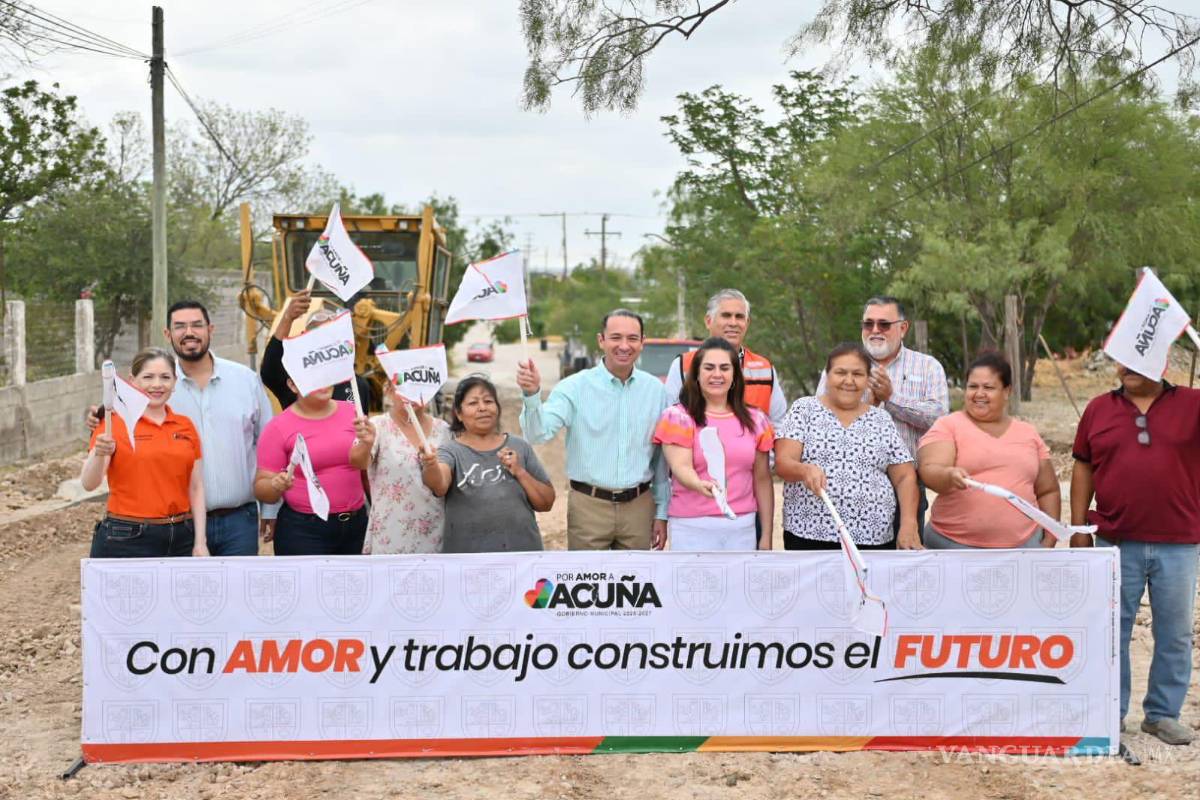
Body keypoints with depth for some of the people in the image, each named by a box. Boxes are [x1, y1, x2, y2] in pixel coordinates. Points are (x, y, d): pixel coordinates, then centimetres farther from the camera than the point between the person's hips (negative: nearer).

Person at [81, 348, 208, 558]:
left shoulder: (186, 426, 10)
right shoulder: (114, 424, -2)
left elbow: (196, 488, 10)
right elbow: (89, 483, -11)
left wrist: (200, 542, 3)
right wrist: (99, 454, -30)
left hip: (180, 540, 4)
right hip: (127, 541, -4)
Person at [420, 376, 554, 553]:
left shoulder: (519, 447, 4)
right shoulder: (452, 452, -3)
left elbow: (546, 503, 4)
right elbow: (440, 485, -25)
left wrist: (520, 472, -11)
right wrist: (430, 465, -45)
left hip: (522, 552, 2)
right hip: (468, 556, -2)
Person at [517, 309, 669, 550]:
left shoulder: (656, 390, 3)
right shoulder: (575, 388, -6)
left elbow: (662, 459, 9)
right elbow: (539, 433, -18)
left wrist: (662, 513, 9)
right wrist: (532, 395, -36)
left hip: (639, 506, 3)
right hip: (589, 506, -3)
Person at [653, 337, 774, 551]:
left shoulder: (754, 419, 12)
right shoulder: (679, 417, 0)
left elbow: (762, 480, 13)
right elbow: (680, 467, -13)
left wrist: (766, 535, 10)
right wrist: (700, 485, -36)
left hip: (742, 528, 3)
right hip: (692, 528, -3)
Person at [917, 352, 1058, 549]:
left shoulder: (1028, 433, 15)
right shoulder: (948, 427, 3)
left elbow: (1048, 491, 20)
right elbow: (929, 471, -13)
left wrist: (1050, 539, 9)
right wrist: (949, 475, -34)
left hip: (1022, 546, 3)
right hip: (955, 545, -3)